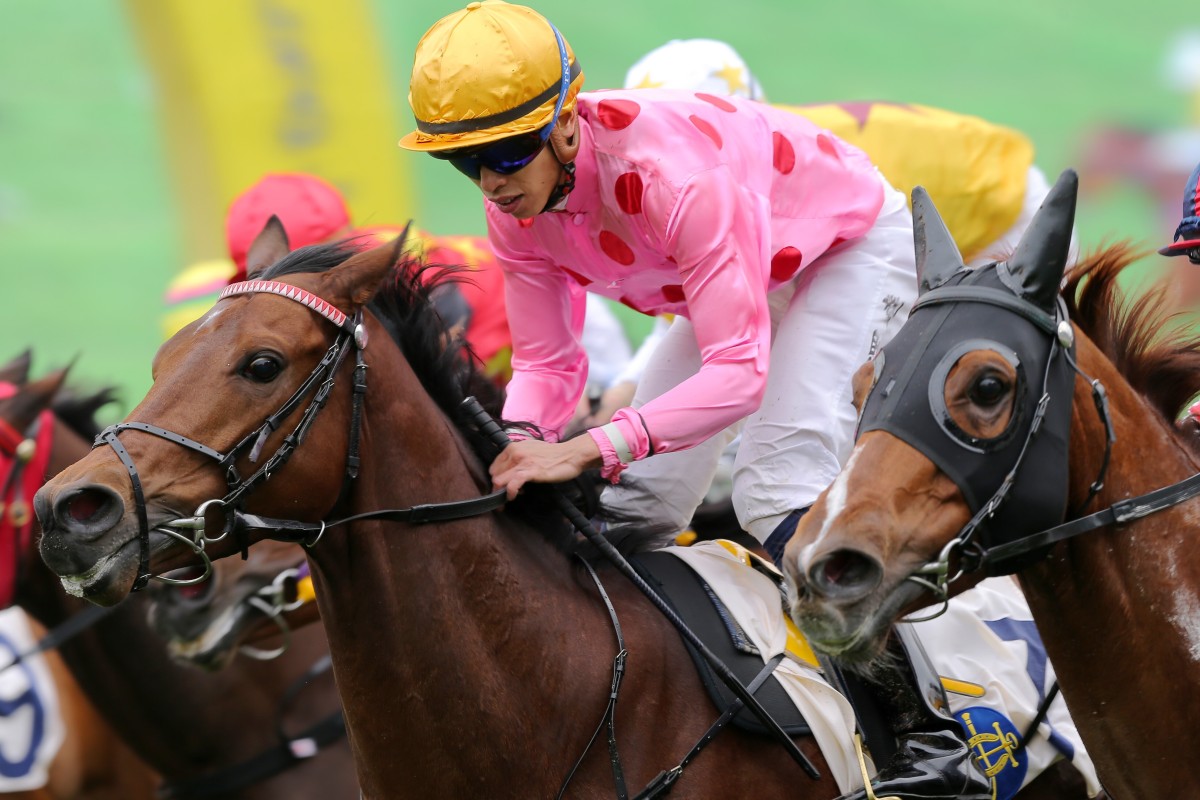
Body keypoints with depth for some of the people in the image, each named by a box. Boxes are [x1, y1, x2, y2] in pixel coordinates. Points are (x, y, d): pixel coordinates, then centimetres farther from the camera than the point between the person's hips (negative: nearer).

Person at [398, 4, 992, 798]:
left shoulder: (671, 174, -42)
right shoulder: (516, 204, -19)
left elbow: (740, 369, -45)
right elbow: (546, 362, -12)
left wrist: (590, 449, -55)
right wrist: (519, 445, -36)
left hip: (855, 247, -8)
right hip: (746, 270, 8)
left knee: (778, 487, -23)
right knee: (637, 500, 0)